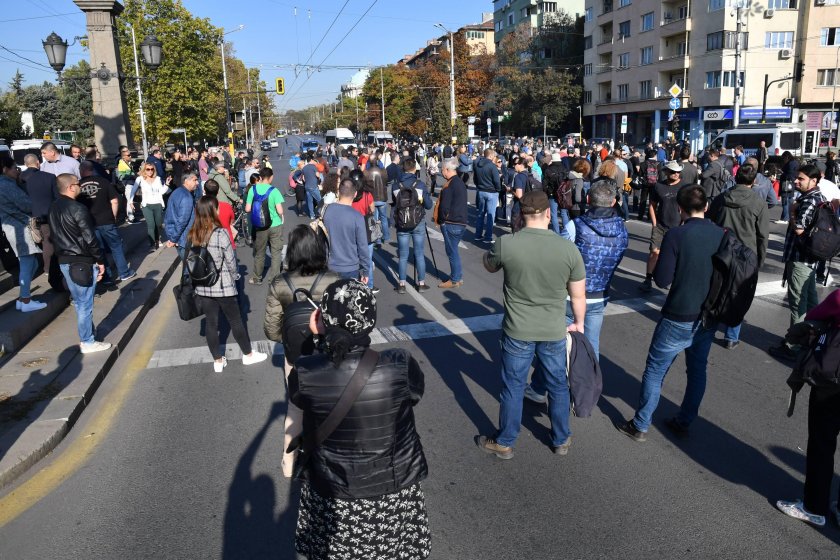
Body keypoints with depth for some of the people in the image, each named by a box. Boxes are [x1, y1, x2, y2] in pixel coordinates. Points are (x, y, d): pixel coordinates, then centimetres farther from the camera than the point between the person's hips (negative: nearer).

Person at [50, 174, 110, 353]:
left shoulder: (54, 208, 9)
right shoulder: (78, 209, -18)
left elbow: (55, 236, 15)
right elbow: (90, 239, -18)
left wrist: (63, 255, 20)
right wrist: (100, 261, -10)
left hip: (64, 261, 9)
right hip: (82, 262, -9)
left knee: (78, 302, 18)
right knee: (85, 304, 0)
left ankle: (86, 336, 28)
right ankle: (88, 342, 7)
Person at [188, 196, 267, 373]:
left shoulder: (192, 234, -3)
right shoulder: (220, 233, -18)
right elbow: (231, 260, -13)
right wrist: (234, 277, 5)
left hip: (202, 287, 5)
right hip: (223, 286, -5)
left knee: (210, 323, 13)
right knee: (235, 321, 12)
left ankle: (218, 361, 24)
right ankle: (248, 355, 28)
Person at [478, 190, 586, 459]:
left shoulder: (505, 244, -18)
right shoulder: (568, 248, -13)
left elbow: (489, 265, 6)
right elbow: (578, 295, -2)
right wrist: (579, 322, 15)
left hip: (517, 331, -1)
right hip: (554, 332, 1)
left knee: (513, 388, 15)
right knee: (558, 386, 21)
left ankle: (504, 443, 31)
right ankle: (561, 440, 39)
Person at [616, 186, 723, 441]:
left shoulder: (676, 235, -17)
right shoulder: (722, 235, -2)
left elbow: (662, 279, -15)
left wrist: (660, 260, 2)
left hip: (679, 318, -5)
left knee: (655, 371, 7)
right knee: (697, 370, 19)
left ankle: (640, 426, 16)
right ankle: (684, 422, 31)